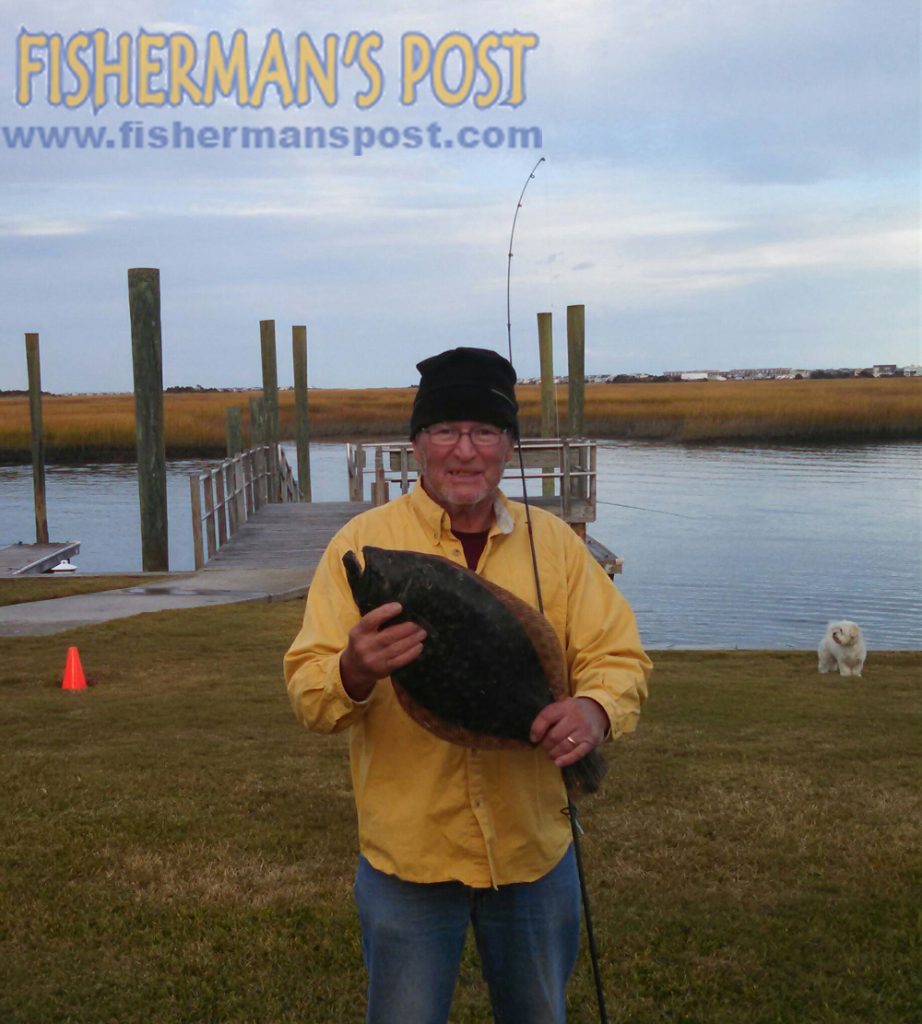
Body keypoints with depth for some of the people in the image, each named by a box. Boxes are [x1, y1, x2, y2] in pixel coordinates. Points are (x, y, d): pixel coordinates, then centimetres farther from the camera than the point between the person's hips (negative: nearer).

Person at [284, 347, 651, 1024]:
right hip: (407, 854, -2)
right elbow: (307, 689, -10)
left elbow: (619, 654, 0)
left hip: (535, 847, 3)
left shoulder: (554, 543, 0)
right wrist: (353, 672, -34)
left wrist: (597, 708, -23)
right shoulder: (363, 542, -8)